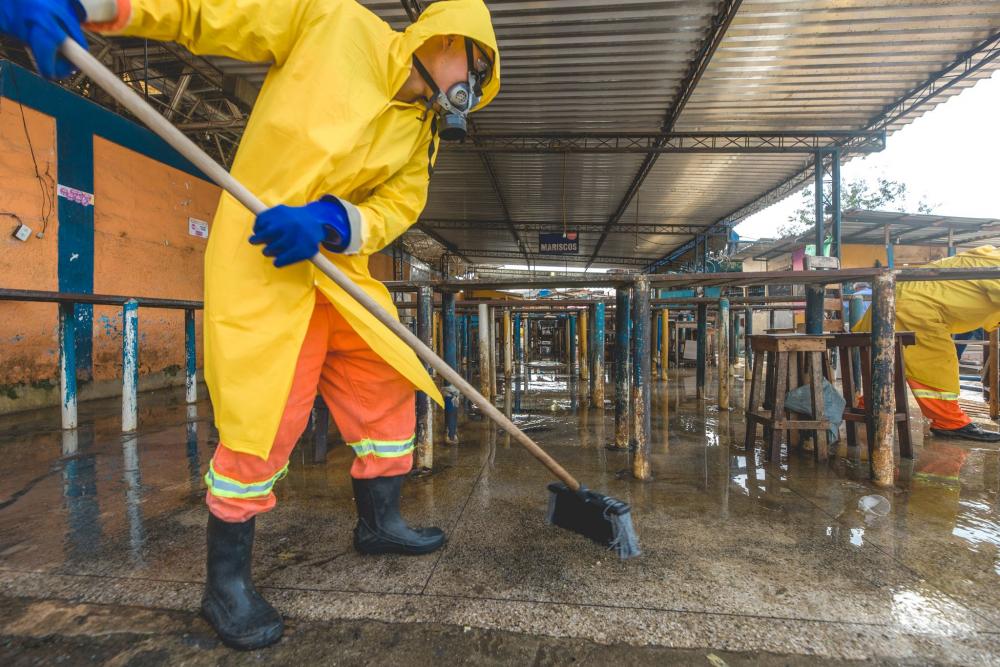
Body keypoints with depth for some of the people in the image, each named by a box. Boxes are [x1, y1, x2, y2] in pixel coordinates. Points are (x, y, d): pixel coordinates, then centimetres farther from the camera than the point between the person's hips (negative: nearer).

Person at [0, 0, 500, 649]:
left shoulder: (421, 130, 11)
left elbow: (397, 206, -2)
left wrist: (330, 222, -21)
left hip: (340, 267, 7)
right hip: (259, 258, -6)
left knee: (387, 385, 9)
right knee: (262, 420, -9)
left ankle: (379, 522, 30)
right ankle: (226, 579, 15)